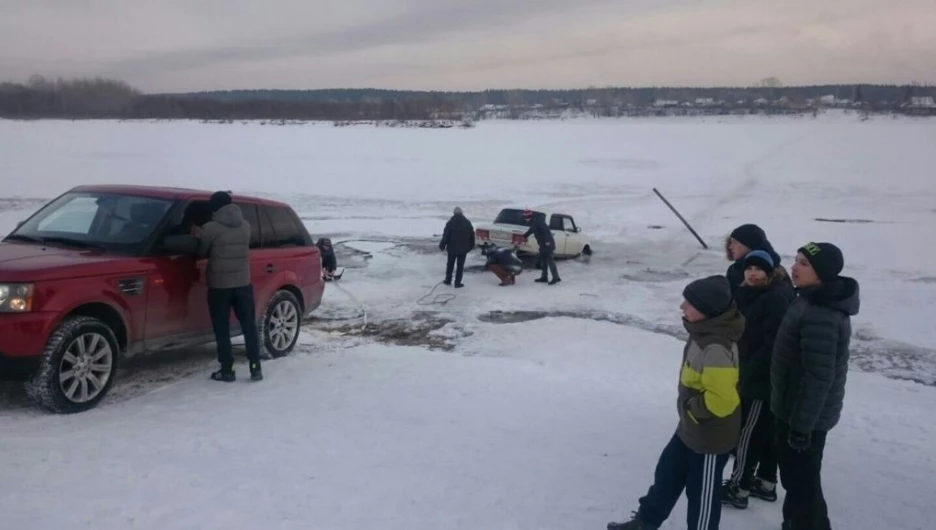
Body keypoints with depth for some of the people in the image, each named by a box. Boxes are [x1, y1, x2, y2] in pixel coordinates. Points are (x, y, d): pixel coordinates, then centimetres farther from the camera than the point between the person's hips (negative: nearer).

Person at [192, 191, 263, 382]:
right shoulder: (245, 225, 4)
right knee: (249, 326, 10)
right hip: (243, 283, 4)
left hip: (219, 286, -4)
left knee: (222, 330, 6)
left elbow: (202, 252, 1)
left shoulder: (210, 228, -11)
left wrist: (200, 238, 22)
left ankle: (227, 370, 9)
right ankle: (256, 368, 9)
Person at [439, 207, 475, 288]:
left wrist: (442, 245, -1)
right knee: (460, 266, 4)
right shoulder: (467, 223, -1)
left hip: (452, 248, 0)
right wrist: (471, 246, 17)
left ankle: (448, 280, 26)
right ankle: (457, 282, 3)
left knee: (450, 264, 17)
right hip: (463, 249, 1)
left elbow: (445, 236, -11)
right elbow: (472, 236, 6)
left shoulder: (450, 223, -9)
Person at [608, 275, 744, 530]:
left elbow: (721, 401, -33)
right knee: (667, 473, 23)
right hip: (691, 428, 10)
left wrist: (690, 407, -17)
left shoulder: (716, 349, -34)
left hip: (711, 436, -10)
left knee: (702, 492, 12)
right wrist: (689, 409, 13)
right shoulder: (704, 331, -3)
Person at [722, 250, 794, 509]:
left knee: (748, 433, 1)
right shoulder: (749, 295, 8)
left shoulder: (776, 299, -22)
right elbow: (741, 333, 14)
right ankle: (766, 483, 32)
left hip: (764, 379, -10)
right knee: (766, 430, 19)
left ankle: (739, 488, 13)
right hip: (751, 375, 10)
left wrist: (749, 372, -20)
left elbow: (773, 344, -26)